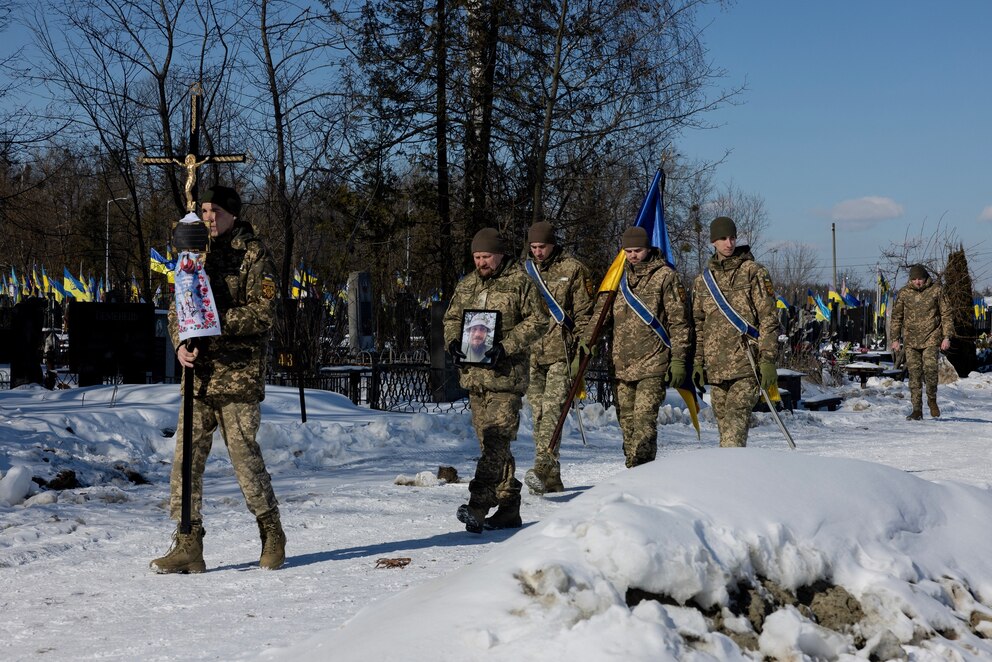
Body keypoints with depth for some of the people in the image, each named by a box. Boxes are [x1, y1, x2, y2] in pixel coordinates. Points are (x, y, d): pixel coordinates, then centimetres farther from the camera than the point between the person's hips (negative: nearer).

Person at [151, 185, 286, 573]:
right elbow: (177, 307, 16)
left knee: (244, 453, -3)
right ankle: (188, 547, 6)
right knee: (187, 457, 1)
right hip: (198, 372, 6)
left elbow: (265, 311, -11)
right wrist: (181, 343, -3)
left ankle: (272, 534, 15)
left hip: (238, 372, -6)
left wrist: (216, 323, -19)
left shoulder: (253, 254, -2)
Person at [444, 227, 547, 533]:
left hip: (506, 374, -7)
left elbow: (536, 322, -6)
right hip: (474, 374, 7)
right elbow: (451, 317, 23)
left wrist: (505, 347, -16)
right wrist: (453, 341, 1)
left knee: (496, 441, -15)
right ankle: (508, 508, 17)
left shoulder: (520, 282, -1)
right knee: (491, 444, 10)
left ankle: (478, 505, -23)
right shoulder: (466, 285, 17)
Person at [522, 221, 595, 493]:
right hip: (531, 354, 5)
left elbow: (584, 313, 2)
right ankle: (551, 479, 7)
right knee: (539, 413, 3)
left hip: (560, 352, -5)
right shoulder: (526, 271, 17)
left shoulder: (573, 270, 3)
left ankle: (543, 467, -28)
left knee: (552, 408, -17)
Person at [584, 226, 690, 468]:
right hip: (622, 366, 5)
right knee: (627, 422, 7)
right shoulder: (619, 278, 16)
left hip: (652, 366, -5)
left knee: (644, 420, -15)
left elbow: (679, 321, -1)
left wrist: (678, 359, -7)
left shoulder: (665, 276, 1)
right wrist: (584, 348, 7)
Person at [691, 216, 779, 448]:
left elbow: (769, 319, -2)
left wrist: (767, 360, -10)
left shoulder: (753, 272, 1)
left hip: (747, 366, -5)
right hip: (715, 366, 5)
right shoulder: (702, 280, 15)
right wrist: (698, 361, 12)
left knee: (736, 419, -18)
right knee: (724, 423, 7)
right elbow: (698, 324, 20)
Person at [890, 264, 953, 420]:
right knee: (914, 373, -1)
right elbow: (897, 316, 12)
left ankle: (932, 399, 9)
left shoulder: (936, 290, 1)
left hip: (931, 337, -2)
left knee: (930, 368, -17)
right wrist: (895, 338, 7)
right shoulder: (904, 293, 5)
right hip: (911, 340, 2)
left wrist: (947, 337, -1)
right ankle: (917, 410, 4)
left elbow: (946, 314, 6)